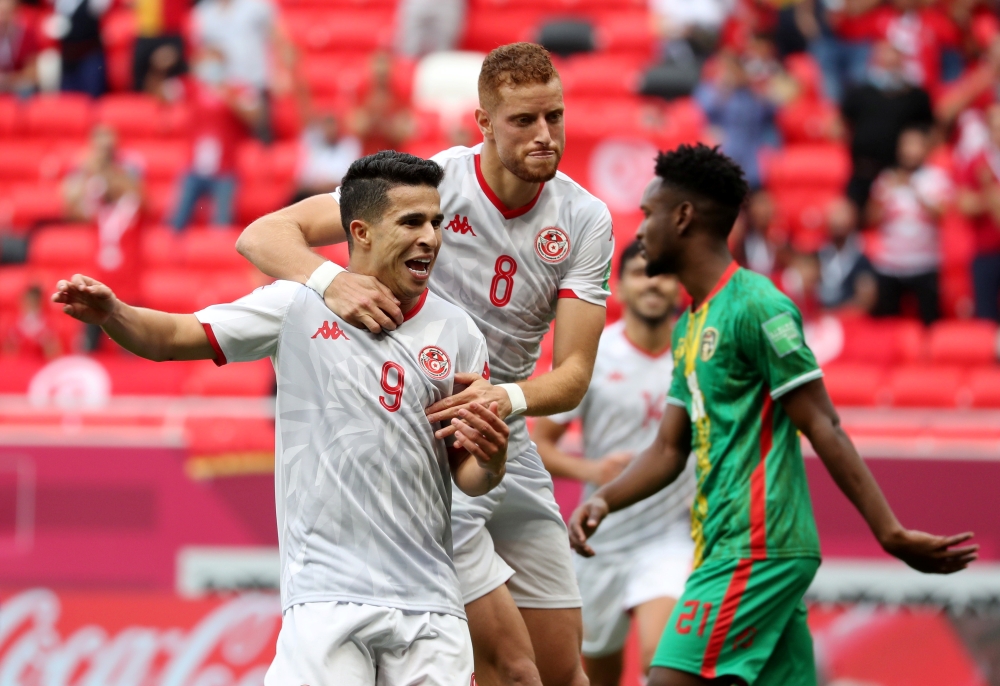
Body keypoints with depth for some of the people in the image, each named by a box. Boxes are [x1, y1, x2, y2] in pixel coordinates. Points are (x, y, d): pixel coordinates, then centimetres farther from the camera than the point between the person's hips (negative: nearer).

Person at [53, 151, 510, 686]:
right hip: (325, 595, -3)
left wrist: (489, 461, -12)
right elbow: (174, 338, 6)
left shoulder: (457, 333, 7)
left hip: (428, 602, 3)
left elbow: (469, 479, 11)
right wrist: (110, 313, -14)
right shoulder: (298, 306, 2)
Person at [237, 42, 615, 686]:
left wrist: (508, 397, -30)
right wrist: (330, 279, -40)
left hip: (510, 451, 6)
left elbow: (574, 373, -7)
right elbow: (264, 235, -18)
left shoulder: (585, 218, -2)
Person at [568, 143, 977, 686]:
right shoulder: (691, 325, 19)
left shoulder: (755, 306, -10)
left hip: (756, 550, -9)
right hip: (726, 549, 9)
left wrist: (890, 534, -15)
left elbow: (823, 428, -13)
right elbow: (671, 448, 20)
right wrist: (603, 500, 2)